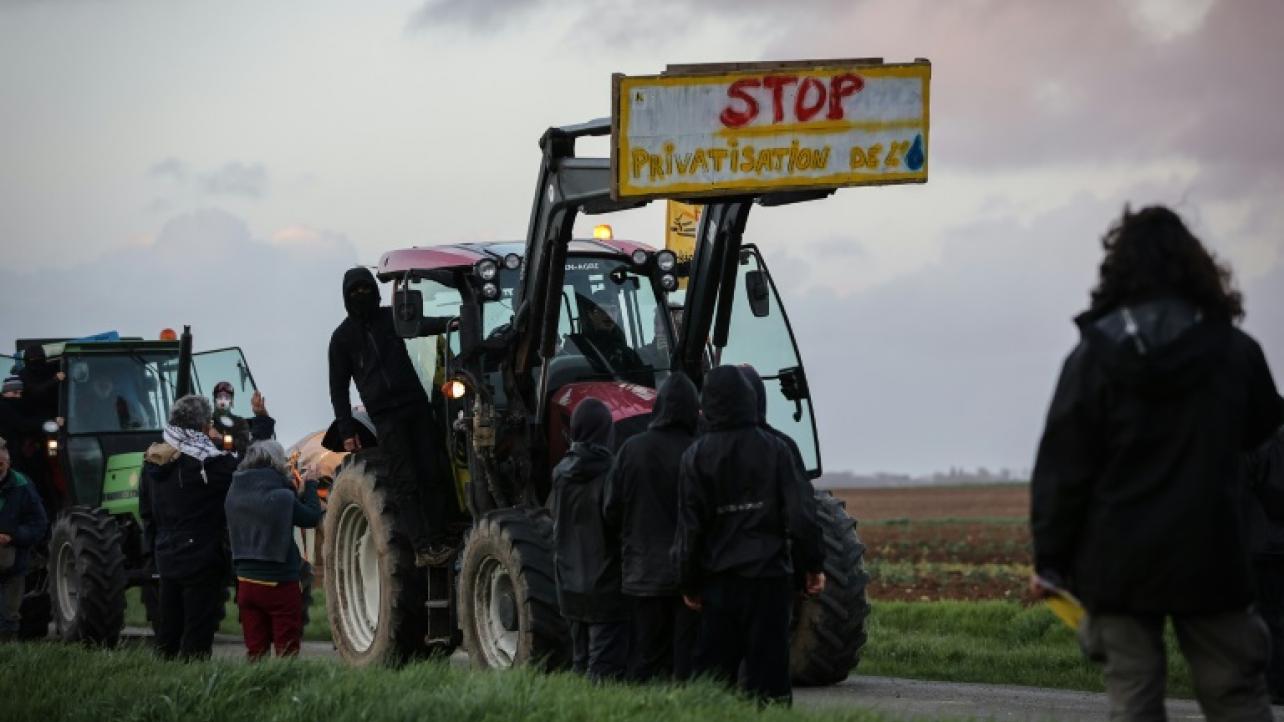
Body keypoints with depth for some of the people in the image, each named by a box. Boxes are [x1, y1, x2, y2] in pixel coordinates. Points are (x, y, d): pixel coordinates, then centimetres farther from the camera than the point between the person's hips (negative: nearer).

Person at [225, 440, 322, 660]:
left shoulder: (234, 495, 0)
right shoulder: (281, 496, -16)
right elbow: (312, 518, -3)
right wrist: (310, 485, 9)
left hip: (246, 582, 5)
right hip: (279, 583, -5)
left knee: (254, 651, 10)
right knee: (286, 650, 2)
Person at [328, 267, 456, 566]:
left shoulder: (390, 318, 13)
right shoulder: (343, 336, 8)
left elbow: (420, 325, -7)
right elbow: (338, 387, 10)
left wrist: (447, 323, -30)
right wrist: (346, 431, 1)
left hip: (416, 404, 3)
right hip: (385, 415, -2)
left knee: (432, 473, -3)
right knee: (406, 480, -9)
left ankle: (439, 539, 0)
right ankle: (422, 547, -13)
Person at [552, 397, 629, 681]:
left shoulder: (561, 474, 3)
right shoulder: (610, 474, -16)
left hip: (572, 590, 7)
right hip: (606, 589, -7)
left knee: (581, 663, 16)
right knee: (605, 668, -6)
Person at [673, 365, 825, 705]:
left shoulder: (696, 456, -1)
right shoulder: (774, 449, -2)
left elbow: (690, 527, -1)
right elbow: (798, 514, -5)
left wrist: (688, 583, 6)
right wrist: (813, 565, 5)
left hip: (718, 578, 1)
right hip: (768, 575, -1)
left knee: (713, 666, 8)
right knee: (767, 665, 0)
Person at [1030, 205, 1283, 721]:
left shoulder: (1095, 357, -7)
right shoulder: (1236, 351, 0)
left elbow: (1061, 469, -7)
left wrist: (1050, 560, 1)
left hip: (1119, 564, -1)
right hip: (1209, 561, 1)